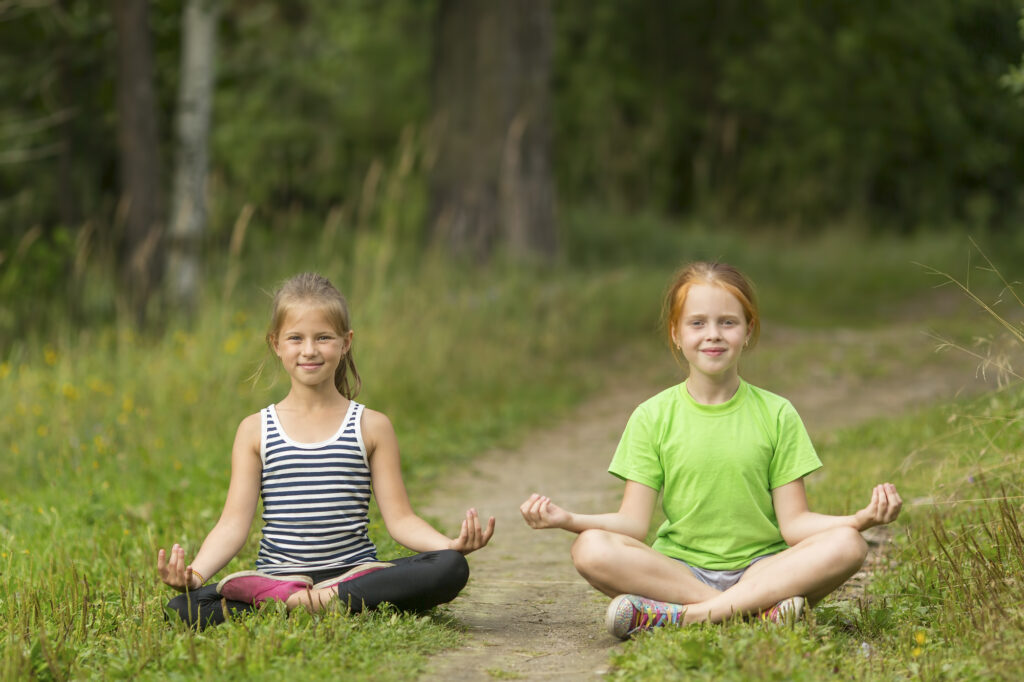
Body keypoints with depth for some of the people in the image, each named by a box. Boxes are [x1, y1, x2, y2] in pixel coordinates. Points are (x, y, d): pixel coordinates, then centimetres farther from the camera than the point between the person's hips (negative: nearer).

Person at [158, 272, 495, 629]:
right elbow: (234, 523, 1)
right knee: (184, 608, -28)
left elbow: (400, 518, 3)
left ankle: (321, 600, -27)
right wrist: (195, 572, -19)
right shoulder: (255, 430, 8)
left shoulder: (371, 427, 8)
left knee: (451, 569, -28)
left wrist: (451, 544, -17)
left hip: (353, 571, 1)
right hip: (275, 575, -1)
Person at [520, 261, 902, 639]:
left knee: (846, 545, -28)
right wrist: (569, 520, -19)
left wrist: (860, 519, -18)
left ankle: (682, 615, -34)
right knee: (591, 549, -29)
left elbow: (793, 523, 0)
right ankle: (756, 608, -32)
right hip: (678, 569, 0)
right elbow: (634, 523, -1)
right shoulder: (652, 418, 5)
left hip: (761, 567, 1)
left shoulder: (776, 415, 6)